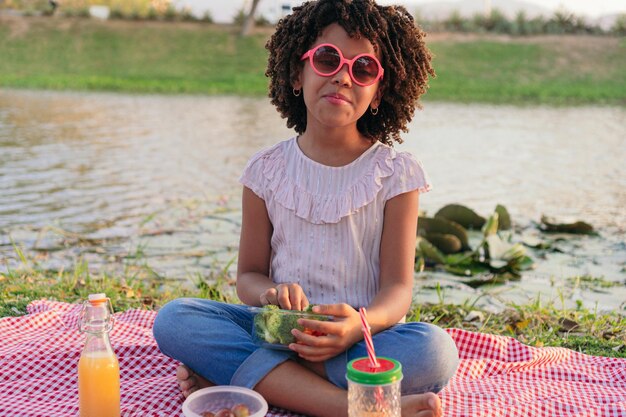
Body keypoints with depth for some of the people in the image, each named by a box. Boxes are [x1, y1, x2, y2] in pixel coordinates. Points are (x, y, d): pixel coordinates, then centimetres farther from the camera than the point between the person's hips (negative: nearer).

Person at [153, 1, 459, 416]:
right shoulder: (268, 170, 4)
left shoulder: (395, 173, -2)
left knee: (435, 351, -34)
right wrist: (272, 295, -20)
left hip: (365, 335, -1)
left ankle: (227, 373, -24)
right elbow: (249, 275, 6)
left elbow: (398, 287, -6)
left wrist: (361, 325, -30)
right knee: (173, 319, -23)